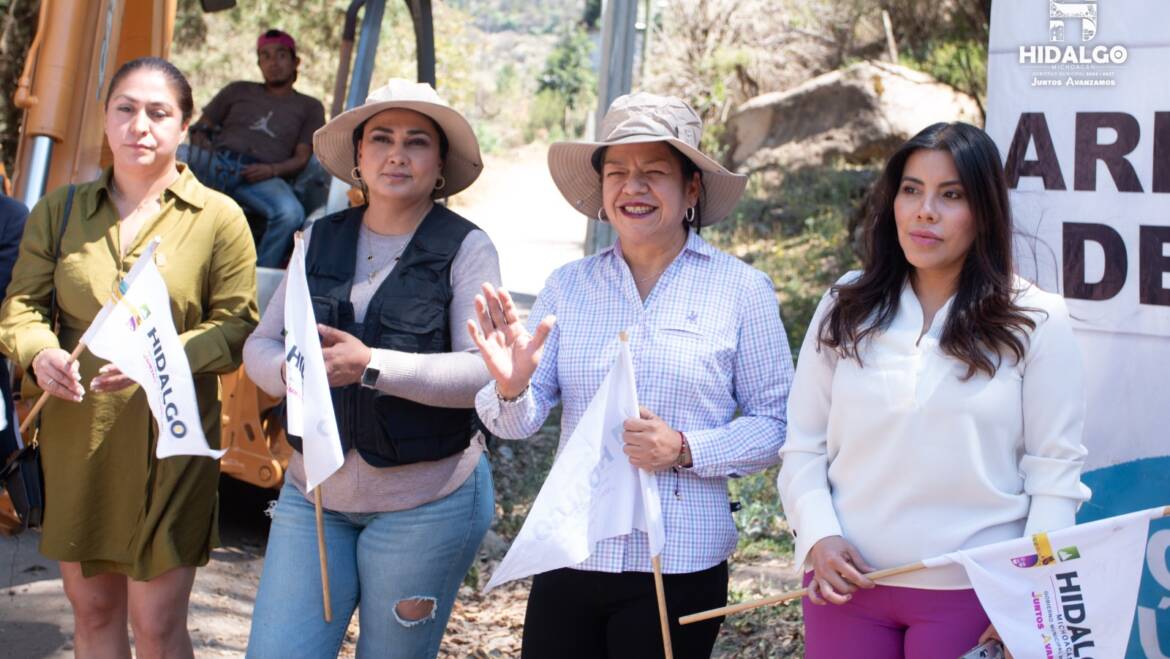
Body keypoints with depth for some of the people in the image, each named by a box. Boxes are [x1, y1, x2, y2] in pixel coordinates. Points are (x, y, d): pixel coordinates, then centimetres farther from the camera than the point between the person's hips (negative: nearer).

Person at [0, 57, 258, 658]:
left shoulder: (218, 218, -1)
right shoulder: (60, 210, 9)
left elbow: (236, 325, -6)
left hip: (169, 441, -3)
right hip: (75, 440, 4)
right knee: (92, 608, 15)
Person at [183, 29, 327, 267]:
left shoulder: (310, 107, 23)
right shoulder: (238, 91, 29)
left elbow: (301, 158, 11)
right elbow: (200, 128, 25)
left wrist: (272, 170, -10)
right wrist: (203, 145, 0)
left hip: (260, 176, -2)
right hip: (217, 162, 2)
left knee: (291, 213, -37)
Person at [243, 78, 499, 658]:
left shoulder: (466, 249, -7)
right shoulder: (321, 240, 8)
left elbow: (483, 371, -16)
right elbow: (260, 344, 8)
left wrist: (372, 365, -26)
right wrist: (289, 369, -16)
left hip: (426, 499, -4)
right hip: (313, 493, 4)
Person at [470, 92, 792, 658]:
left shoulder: (741, 289, -2)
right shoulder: (568, 286, 6)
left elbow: (775, 424, -3)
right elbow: (519, 424, 1)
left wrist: (685, 450, -17)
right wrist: (510, 388, -20)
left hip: (680, 567, -2)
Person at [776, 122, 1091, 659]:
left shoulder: (1035, 322, -2)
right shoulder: (845, 310, 5)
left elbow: (1054, 471, -3)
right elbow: (803, 447, 5)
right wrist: (818, 537, -10)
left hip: (973, 591, -2)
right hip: (847, 582, 2)